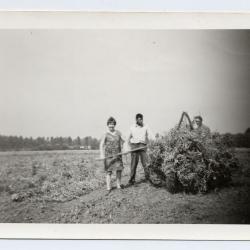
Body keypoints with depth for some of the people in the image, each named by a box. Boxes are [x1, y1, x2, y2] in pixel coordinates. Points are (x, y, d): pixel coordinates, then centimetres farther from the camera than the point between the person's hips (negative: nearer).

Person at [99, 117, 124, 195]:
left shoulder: (118, 133, 7)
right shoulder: (106, 135, -6)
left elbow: (122, 142, 21)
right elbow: (101, 145, -12)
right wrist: (102, 155, -23)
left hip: (117, 154, 4)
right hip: (108, 154, -4)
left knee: (119, 169, 1)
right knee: (108, 171, -3)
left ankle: (119, 186, 16)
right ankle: (108, 188, 2)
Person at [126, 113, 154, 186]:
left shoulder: (145, 127, 6)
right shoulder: (132, 128, 9)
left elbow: (151, 136, 2)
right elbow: (128, 138, 18)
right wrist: (130, 146, 8)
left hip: (143, 146, -1)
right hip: (134, 146, 1)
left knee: (145, 163, -7)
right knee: (133, 164, 2)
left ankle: (148, 178, 1)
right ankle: (132, 180, 10)